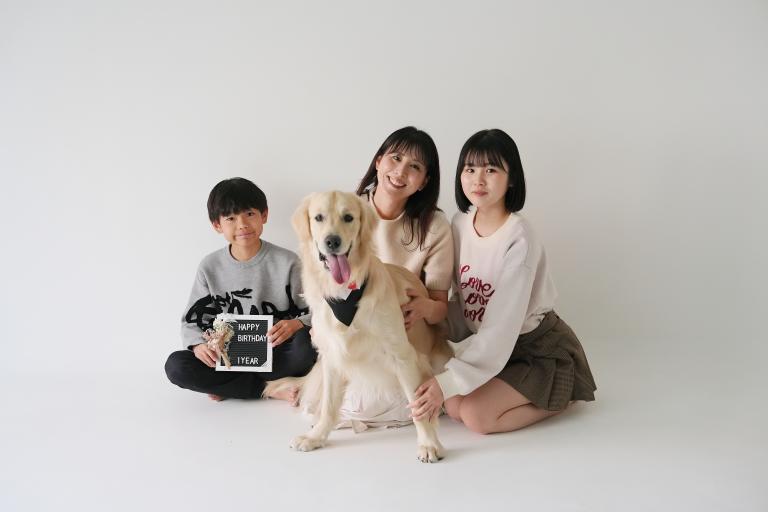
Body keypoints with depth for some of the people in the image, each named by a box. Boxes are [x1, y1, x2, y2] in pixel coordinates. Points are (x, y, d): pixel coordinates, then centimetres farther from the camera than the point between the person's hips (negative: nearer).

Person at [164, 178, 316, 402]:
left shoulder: (287, 262, -4)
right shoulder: (210, 267, 2)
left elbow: (312, 313, -2)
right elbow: (192, 321, 7)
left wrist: (296, 325, -26)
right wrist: (199, 344, -16)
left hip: (276, 355, -2)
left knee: (306, 343, -33)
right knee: (176, 366, -23)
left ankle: (228, 387, -16)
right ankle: (271, 388, -18)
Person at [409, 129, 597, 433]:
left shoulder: (519, 239, -27)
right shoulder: (460, 223, -5)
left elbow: (502, 327, -31)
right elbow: (460, 297, 4)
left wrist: (447, 381, -37)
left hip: (537, 348, -6)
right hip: (484, 343, 7)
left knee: (476, 415, -19)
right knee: (453, 405, -10)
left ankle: (557, 396, 5)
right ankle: (526, 392, 13)